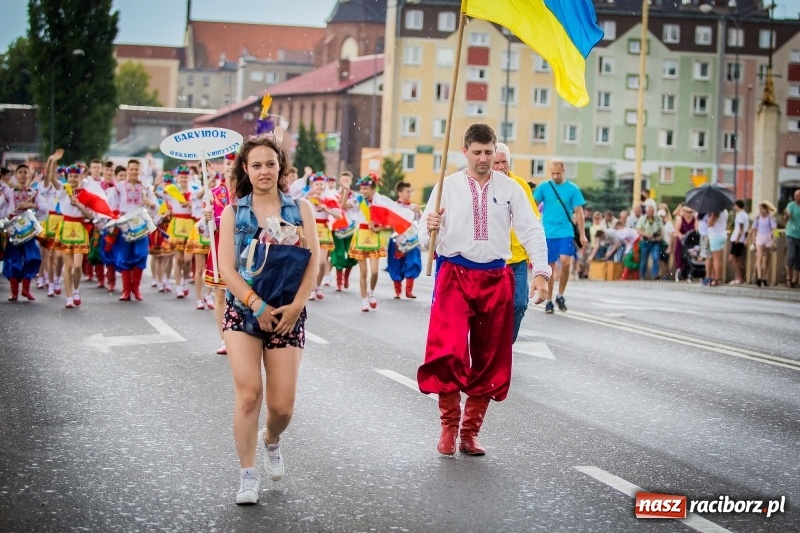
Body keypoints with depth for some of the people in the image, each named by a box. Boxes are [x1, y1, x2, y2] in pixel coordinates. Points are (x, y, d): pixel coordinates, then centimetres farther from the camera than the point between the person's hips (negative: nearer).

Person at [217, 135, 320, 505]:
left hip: (287, 315, 1)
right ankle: (248, 475, -2)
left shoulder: (300, 209, 6)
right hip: (243, 311, -1)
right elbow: (227, 268, -4)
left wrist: (296, 306, -13)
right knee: (248, 393, -15)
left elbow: (313, 261, -1)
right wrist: (256, 305, -15)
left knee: (283, 404, -2)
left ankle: (271, 440, 33)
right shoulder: (233, 213, 4)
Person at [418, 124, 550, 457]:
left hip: (496, 278, 2)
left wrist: (540, 272, -10)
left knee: (490, 358, 7)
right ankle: (449, 427, 1)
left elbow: (530, 231, 2)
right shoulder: (447, 187, 3)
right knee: (449, 352, -16)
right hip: (454, 275, -2)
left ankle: (470, 432, 20)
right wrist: (429, 228, -24)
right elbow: (425, 237, 0)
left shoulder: (510, 189, 5)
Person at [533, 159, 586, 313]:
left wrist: (582, 235, 1)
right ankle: (549, 301, 14)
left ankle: (560, 295, 5)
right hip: (547, 233, 1)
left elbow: (579, 212, 4)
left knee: (565, 262, -15)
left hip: (566, 232, -1)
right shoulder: (544, 187, 3)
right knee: (549, 267, 3)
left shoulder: (572, 189, 2)